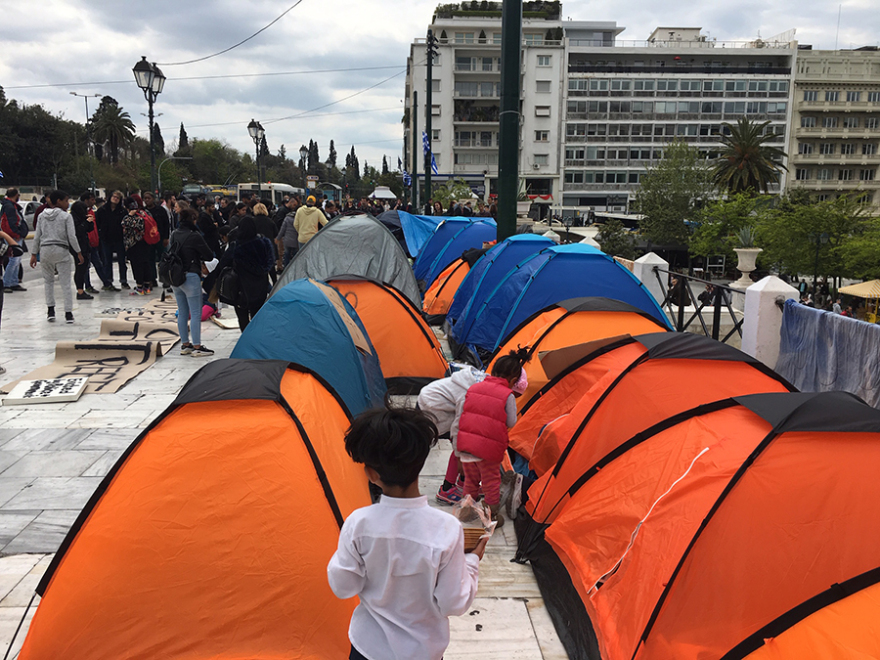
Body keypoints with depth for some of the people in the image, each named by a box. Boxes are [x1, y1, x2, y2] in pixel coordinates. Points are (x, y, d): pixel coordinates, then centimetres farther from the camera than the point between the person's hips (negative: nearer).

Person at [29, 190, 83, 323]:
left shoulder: (43, 215, 9)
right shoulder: (66, 216, -3)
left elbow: (37, 236, 8)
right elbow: (72, 237, -9)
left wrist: (34, 254, 13)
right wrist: (78, 253, 0)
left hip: (45, 250, 4)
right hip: (61, 250, -4)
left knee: (48, 280, 17)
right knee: (66, 283, 0)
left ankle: (51, 311, 12)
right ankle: (68, 313, -1)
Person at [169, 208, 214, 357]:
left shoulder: (174, 234, 7)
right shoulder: (194, 236, -13)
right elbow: (209, 256, -10)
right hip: (190, 276, -7)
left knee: (182, 312, 14)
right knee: (196, 313, -2)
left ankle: (185, 345, 21)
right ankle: (197, 347, 0)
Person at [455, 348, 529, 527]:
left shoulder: (473, 388, 6)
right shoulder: (508, 396, -10)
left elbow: (461, 415, 11)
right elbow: (511, 423, -3)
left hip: (465, 445, 5)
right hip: (488, 449, -4)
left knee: (470, 478, 24)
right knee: (491, 481, 14)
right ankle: (492, 516, 27)